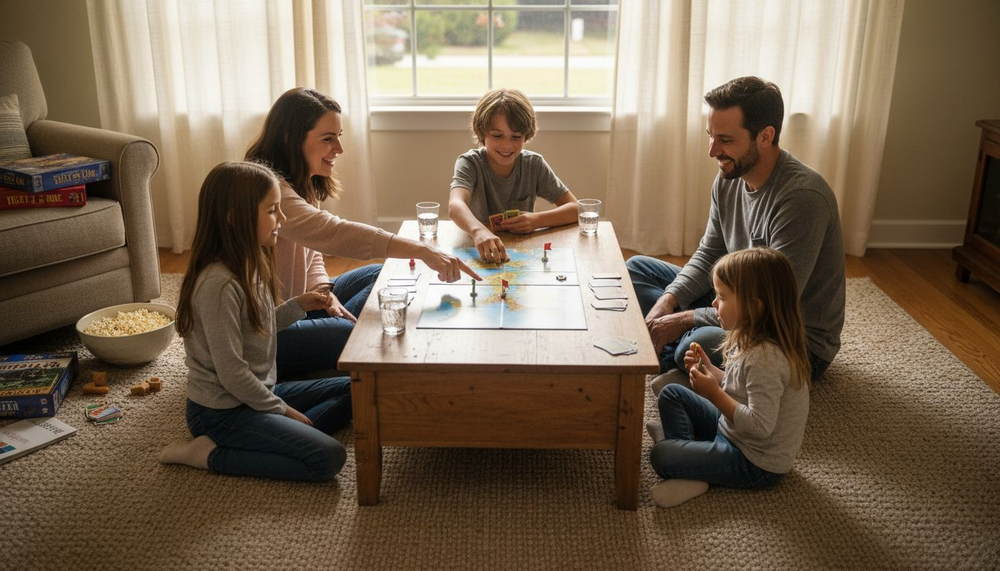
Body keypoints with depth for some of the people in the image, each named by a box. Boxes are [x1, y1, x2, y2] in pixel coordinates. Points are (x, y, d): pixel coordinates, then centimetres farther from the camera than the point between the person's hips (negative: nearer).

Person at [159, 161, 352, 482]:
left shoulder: (248, 266, 2)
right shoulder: (219, 283, -26)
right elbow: (232, 372, -23)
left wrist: (298, 306, 1)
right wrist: (283, 410, -12)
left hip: (257, 393, 9)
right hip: (221, 411, -9)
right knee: (328, 458, -20)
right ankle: (213, 454, -9)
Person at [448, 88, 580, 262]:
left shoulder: (534, 164, -2)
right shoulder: (470, 163, -11)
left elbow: (575, 208, -2)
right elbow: (455, 206, -31)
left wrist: (537, 220, -21)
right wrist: (479, 231, -53)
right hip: (478, 253, -3)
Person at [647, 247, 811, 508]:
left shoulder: (765, 357, -31)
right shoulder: (752, 340, -1)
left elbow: (760, 425, -33)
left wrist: (714, 394, -27)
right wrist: (709, 370, 0)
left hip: (756, 464, -10)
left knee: (659, 456, -21)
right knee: (672, 393, 14)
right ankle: (685, 447, 1)